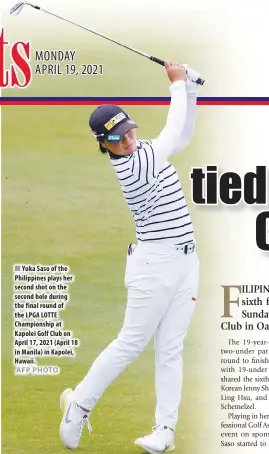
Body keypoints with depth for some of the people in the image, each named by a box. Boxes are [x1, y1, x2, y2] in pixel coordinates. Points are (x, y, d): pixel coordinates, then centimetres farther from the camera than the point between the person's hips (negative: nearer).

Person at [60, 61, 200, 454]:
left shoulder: (143, 151, 7)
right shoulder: (129, 166, -18)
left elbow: (183, 134, 15)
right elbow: (174, 133, -17)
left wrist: (188, 85, 3)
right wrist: (177, 84, -7)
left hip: (186, 262, 8)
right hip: (155, 263, -8)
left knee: (171, 348, 4)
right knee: (131, 344, -1)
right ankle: (79, 402, 16)